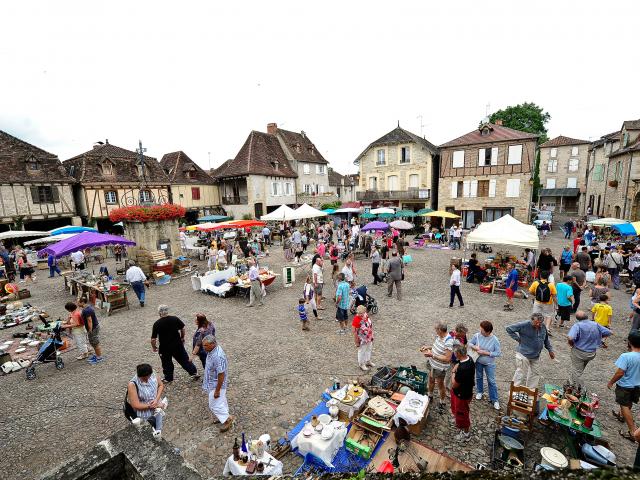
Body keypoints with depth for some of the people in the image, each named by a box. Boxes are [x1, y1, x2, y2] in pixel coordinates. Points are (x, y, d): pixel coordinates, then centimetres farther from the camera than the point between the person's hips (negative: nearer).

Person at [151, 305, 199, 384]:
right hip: (178, 345, 2)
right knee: (184, 359, 14)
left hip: (165, 348, -2)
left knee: (167, 363, 19)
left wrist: (154, 347, 6)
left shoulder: (157, 324, -15)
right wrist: (182, 338, 17)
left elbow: (153, 339, -12)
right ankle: (194, 373, 19)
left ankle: (168, 378, 33)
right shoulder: (175, 319, -9)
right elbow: (182, 329, 1)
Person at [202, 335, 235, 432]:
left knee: (214, 405, 5)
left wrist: (217, 390, -22)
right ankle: (222, 417, 43)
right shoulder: (212, 351, -6)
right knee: (221, 402, 24)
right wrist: (205, 380, 23)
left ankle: (227, 419, 21)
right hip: (212, 383, 9)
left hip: (216, 385, -9)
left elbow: (221, 375, -30)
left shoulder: (218, 356, -36)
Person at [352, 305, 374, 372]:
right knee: (362, 352, 14)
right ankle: (361, 364, 36)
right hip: (362, 340, -7)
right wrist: (356, 342, -17)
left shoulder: (366, 315, -11)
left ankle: (368, 361, 50)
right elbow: (355, 332, -24)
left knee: (369, 349, 27)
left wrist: (372, 335, 14)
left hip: (369, 338, 8)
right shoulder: (356, 320, -33)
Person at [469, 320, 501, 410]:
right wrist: (475, 347, -23)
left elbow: (498, 353, -18)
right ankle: (479, 391, 45)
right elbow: (470, 343, -2)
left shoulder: (495, 340, -22)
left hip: (489, 364, -3)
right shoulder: (477, 335, -16)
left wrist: (485, 352, -25)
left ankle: (494, 400, 23)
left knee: (491, 381, 7)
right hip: (478, 362, 3)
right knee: (478, 377, 22)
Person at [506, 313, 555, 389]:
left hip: (536, 356, 7)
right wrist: (517, 338, -16)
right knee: (521, 374, -1)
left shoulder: (543, 326, 1)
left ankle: (531, 391, 34)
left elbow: (546, 339, 19)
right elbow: (509, 328, -17)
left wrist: (550, 350, 18)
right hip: (524, 355, -7)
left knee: (535, 374, 17)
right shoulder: (524, 325, -20)